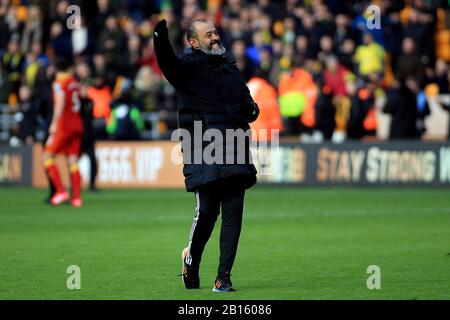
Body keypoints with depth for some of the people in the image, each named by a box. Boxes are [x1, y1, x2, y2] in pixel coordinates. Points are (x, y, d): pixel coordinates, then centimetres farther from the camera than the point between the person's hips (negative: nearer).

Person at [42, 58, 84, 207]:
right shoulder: (74, 82, 12)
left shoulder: (59, 83, -7)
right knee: (73, 161, 6)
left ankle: (61, 191, -10)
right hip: (77, 124, 6)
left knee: (48, 156, 1)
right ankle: (76, 197, -1)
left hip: (64, 125, -6)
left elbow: (60, 103, -18)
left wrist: (54, 123, -17)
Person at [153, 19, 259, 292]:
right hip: (204, 152, -5)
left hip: (234, 150, 5)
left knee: (233, 215, -1)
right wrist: (161, 30, -37)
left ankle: (224, 277, 3)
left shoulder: (230, 67, 21)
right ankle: (191, 260, 19)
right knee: (206, 211, -9)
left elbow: (246, 101, 32)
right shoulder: (187, 66, 2)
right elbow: (166, 60, -21)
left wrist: (251, 109, 9)